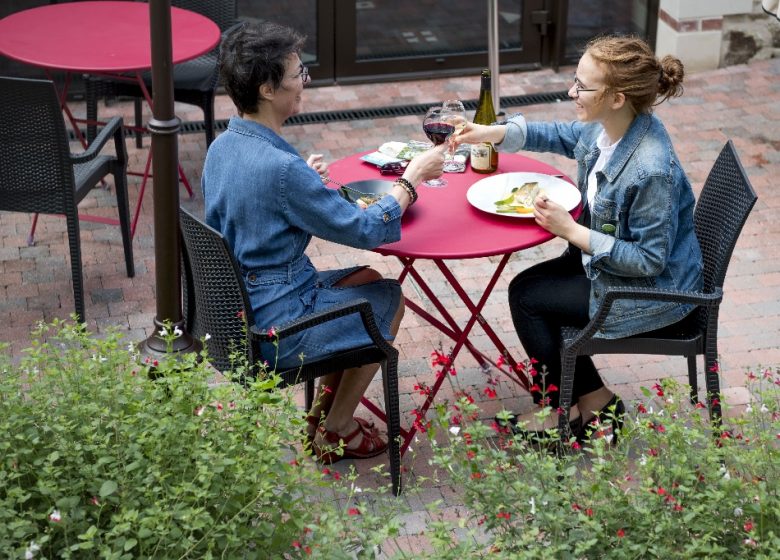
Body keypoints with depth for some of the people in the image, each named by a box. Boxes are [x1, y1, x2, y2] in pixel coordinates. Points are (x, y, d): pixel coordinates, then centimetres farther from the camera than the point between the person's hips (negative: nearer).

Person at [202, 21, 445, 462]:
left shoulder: (221, 147, -1)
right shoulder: (281, 168, -28)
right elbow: (364, 230, -19)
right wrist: (412, 178, -6)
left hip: (234, 314, 9)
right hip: (272, 331, -8)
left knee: (369, 279, 22)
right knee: (389, 298, 14)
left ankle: (325, 409, 28)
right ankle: (336, 433, 25)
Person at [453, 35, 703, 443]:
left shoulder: (652, 171, -35)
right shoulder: (604, 127, -10)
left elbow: (648, 260, -28)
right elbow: (562, 135, 13)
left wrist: (572, 231, -27)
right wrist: (494, 133, 0)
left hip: (653, 290, -9)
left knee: (527, 299, -2)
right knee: (526, 285, 11)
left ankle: (561, 410, 21)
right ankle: (592, 399, 19)